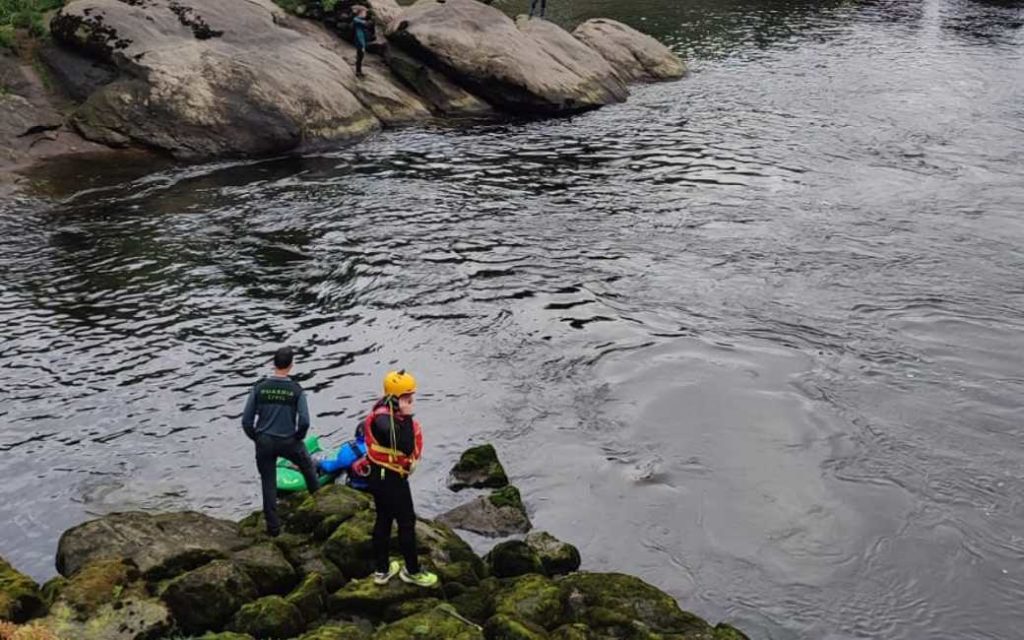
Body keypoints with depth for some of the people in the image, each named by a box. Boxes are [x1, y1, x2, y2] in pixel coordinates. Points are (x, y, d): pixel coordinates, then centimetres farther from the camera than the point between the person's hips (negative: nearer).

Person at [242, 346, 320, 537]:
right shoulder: (296, 390, -11)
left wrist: (256, 438, 10)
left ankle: (273, 527, 15)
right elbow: (304, 422, -15)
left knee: (268, 484, 11)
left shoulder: (259, 387, -8)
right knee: (308, 467, 27)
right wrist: (298, 437, 4)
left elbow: (246, 421, -6)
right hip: (288, 442, -1)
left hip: (264, 442, 1)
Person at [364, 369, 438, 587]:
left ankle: (382, 569, 31)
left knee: (383, 520, 18)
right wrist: (407, 418, -26)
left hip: (380, 476, 10)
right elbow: (406, 447, -32)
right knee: (407, 522, 4)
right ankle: (412, 571, 19)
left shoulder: (391, 413, 2)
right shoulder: (383, 419, -29)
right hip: (390, 479, -10)